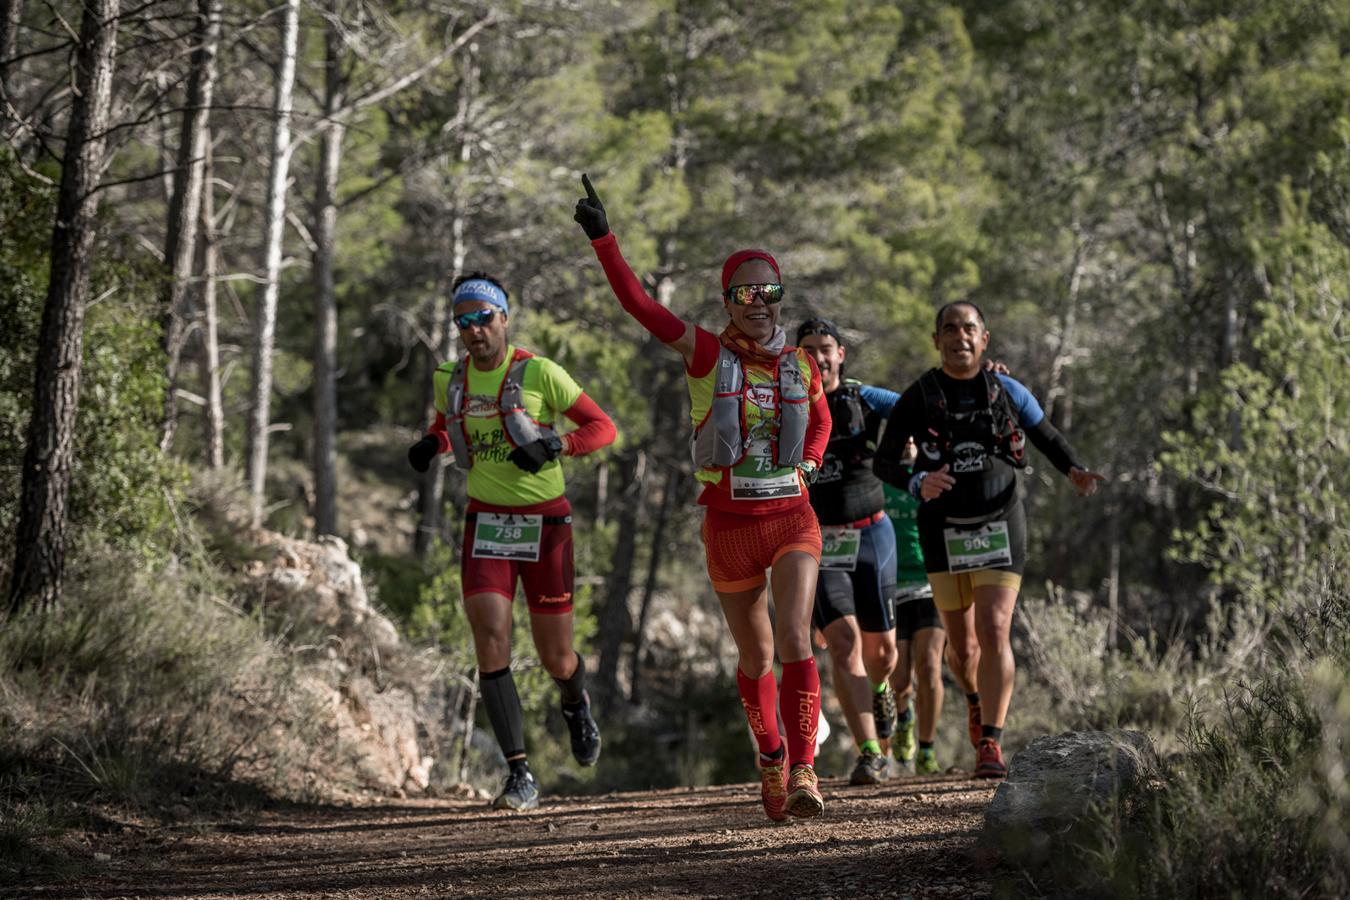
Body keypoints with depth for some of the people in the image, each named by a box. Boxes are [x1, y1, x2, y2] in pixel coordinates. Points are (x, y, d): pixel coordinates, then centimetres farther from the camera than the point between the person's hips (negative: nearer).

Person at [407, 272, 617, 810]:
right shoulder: (451, 380, 3)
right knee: (491, 641, -16)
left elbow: (603, 428, -8)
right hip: (486, 522, 3)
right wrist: (432, 443, 2)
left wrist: (554, 446, -25)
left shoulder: (538, 373, -11)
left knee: (555, 660, 5)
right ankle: (520, 777, -13)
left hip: (544, 523, -3)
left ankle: (576, 702, 45)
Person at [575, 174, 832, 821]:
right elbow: (639, 305, -13)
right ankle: (770, 755, 35)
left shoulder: (801, 366, 3)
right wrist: (603, 238, -22)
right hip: (729, 523, 0)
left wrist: (808, 463, 4)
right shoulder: (707, 354, -5)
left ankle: (802, 771, -23)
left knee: (794, 643, -18)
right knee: (755, 657, 12)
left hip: (792, 518, 0)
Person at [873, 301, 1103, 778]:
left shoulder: (1007, 392, 1)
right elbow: (884, 461, -2)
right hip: (943, 529, 1)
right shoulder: (918, 397, -3)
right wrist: (917, 483, -23)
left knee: (994, 633, -16)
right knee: (962, 646, 7)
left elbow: (1047, 436, 15)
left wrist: (1074, 471, -4)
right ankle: (978, 700, 42)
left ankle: (991, 743, -15)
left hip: (1000, 526, -1)